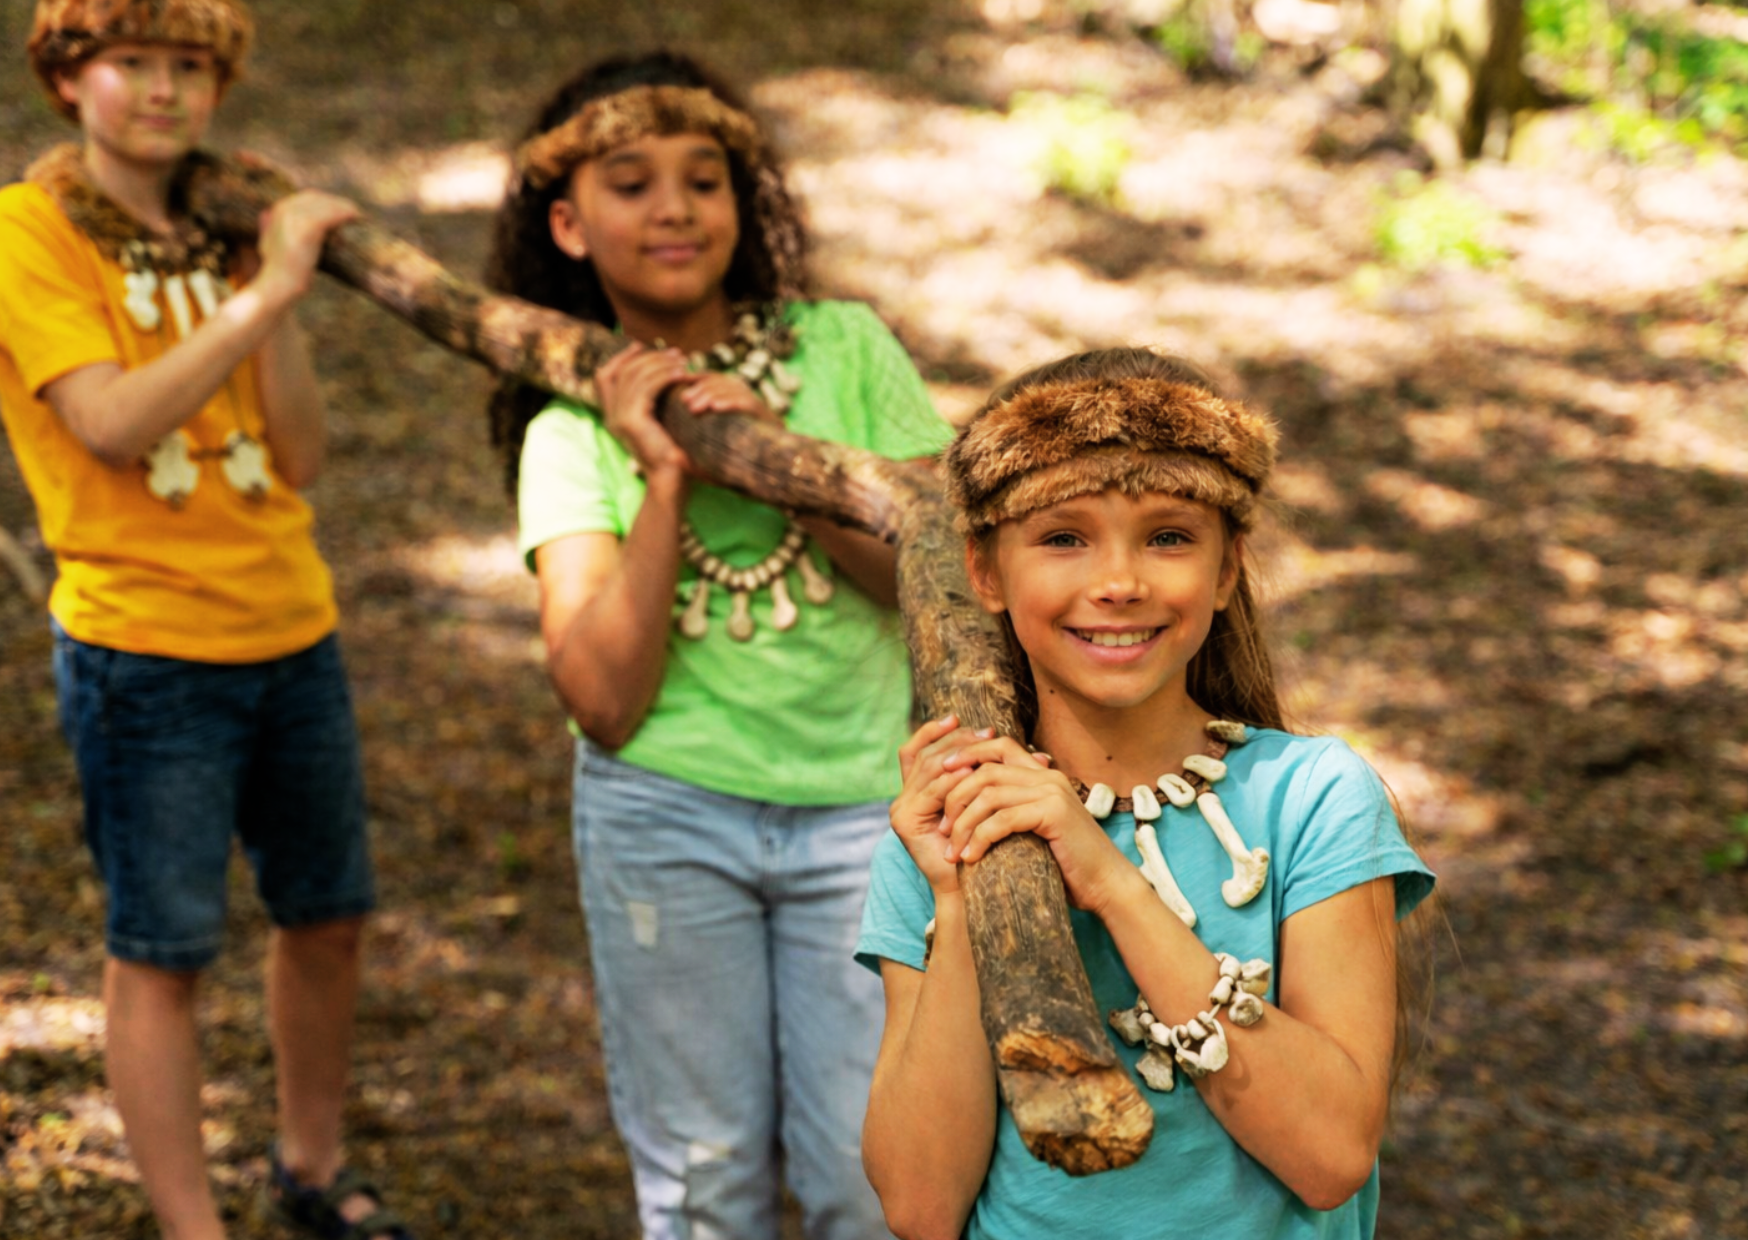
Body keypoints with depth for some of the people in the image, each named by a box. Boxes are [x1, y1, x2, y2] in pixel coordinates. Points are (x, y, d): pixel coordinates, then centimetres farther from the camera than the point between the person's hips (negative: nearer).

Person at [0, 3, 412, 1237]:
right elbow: (114, 425, -22)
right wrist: (264, 290, -23)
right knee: (161, 952, 1)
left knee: (329, 915, 15)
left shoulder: (216, 233, 8)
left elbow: (300, 456, 2)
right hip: (146, 652, -6)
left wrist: (279, 295, -10)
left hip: (291, 628, 6)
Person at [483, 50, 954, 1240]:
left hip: (861, 801, 0)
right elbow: (603, 696, -11)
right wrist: (665, 476, -15)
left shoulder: (844, 347, 1)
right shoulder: (572, 428, 1)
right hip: (667, 814, 0)